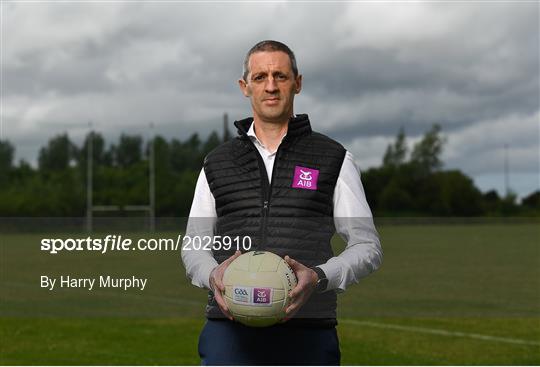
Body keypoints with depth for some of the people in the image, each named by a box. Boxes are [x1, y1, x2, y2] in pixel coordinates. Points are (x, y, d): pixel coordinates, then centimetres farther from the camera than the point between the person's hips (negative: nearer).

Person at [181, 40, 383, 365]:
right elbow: (194, 245, 17)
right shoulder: (217, 164, 14)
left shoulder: (334, 160, 8)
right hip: (231, 332, 1)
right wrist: (213, 274, -7)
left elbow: (367, 245, 5)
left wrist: (319, 278, -16)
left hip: (308, 337, -1)